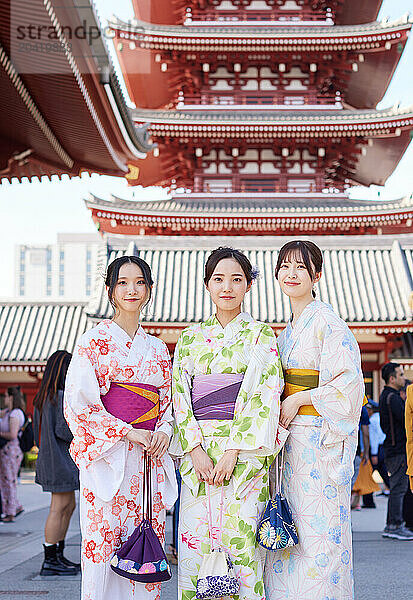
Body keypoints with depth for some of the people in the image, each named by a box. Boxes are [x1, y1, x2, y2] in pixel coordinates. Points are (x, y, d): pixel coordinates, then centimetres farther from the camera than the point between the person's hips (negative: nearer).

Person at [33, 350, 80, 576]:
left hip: (51, 458, 10)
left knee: (69, 507, 14)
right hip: (62, 459, -10)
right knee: (59, 508, -6)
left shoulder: (44, 395, 13)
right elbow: (62, 430, -20)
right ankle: (50, 561, -4)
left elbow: (39, 429, 16)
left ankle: (58, 556, 18)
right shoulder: (63, 396, -15)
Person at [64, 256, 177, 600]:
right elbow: (80, 403, -6)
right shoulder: (93, 341, 1)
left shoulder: (158, 349, 16)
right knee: (103, 544, -6)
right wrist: (128, 433, -13)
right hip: (108, 456, -4)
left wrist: (165, 430, -3)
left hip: (151, 458, 5)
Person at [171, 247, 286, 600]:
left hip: (245, 453, -3)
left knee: (240, 541, -5)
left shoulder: (260, 336, 4)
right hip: (197, 453, 3)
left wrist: (233, 451, -14)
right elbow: (180, 395, 7)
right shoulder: (190, 338, 14)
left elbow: (266, 396, -5)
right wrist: (196, 450, -7)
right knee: (195, 543, 1)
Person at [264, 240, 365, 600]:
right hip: (290, 439, 8)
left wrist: (297, 400, -13)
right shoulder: (288, 331, 17)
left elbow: (349, 383, -14)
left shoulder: (327, 321, -8)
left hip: (321, 440, -8)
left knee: (319, 533, -6)